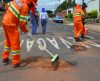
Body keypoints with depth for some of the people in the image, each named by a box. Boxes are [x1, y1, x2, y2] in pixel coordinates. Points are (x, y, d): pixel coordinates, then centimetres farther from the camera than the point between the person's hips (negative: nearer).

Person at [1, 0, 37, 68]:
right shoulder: (25, 7, -18)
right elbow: (22, 23, -18)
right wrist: (26, 31, -3)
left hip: (5, 21, 9)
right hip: (11, 25, -9)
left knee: (8, 41, 23)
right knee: (15, 43, 0)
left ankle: (5, 58, 35)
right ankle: (16, 62, 9)